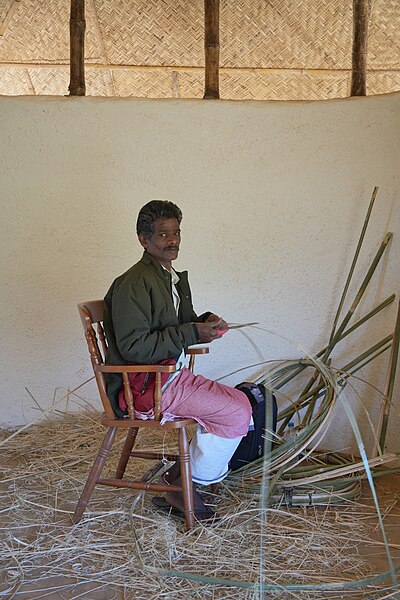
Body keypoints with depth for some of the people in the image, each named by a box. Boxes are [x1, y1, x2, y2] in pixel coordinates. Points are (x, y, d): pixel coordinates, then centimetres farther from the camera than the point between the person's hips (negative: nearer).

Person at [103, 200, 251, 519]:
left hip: (172, 373, 10)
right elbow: (132, 348, -24)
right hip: (144, 385, -10)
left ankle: (183, 472, 11)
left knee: (240, 402, 3)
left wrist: (205, 321, 2)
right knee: (236, 415, -13)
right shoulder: (134, 283, -18)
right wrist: (191, 333, -23)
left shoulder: (174, 277, 13)